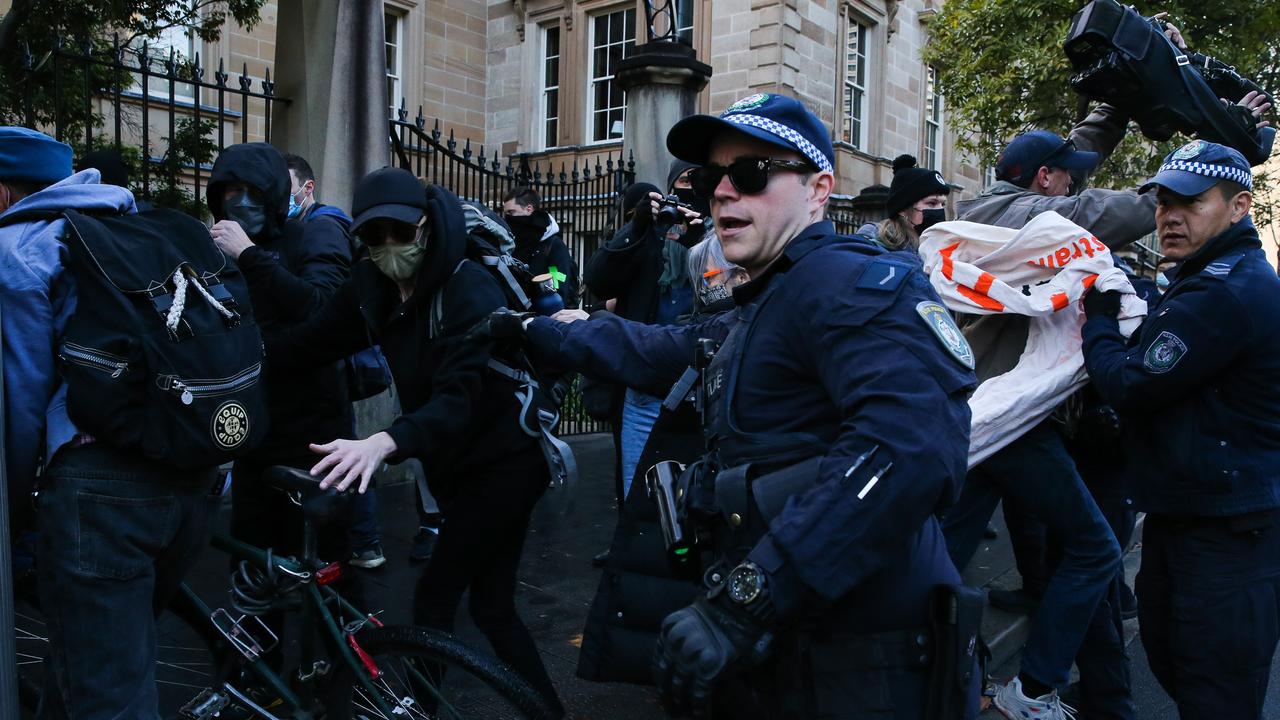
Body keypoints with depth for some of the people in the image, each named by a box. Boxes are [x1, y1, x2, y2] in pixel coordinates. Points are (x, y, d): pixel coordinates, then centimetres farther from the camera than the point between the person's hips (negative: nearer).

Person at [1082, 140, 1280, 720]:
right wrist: (1113, 319, 5)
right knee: (1166, 653, 24)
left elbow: (1130, 386, -21)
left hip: (1224, 535, -11)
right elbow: (1157, 370, 20)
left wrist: (1098, 321, -5)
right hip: (1185, 512, 11)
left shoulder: (1222, 295, -23)